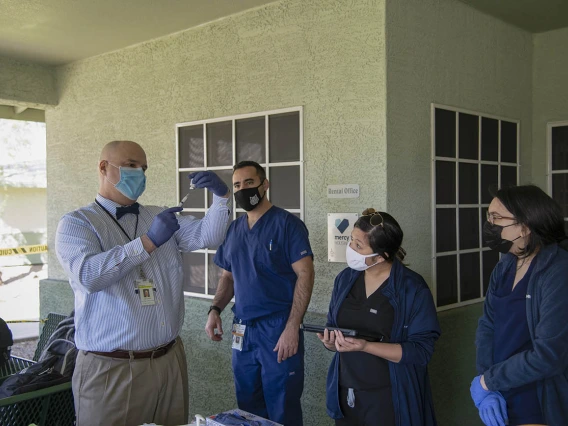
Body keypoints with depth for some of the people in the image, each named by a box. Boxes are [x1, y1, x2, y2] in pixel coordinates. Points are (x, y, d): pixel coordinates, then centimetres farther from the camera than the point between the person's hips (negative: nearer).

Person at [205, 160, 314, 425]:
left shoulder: (286, 223, -9)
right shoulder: (234, 229, 11)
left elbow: (305, 274, -14)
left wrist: (292, 327, -21)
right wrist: (215, 309, 0)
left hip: (278, 329, -6)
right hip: (242, 331, 6)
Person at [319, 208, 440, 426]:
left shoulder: (412, 288, -14)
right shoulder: (345, 278, 2)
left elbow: (420, 350, -17)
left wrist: (365, 346, -26)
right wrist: (331, 341, -11)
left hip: (390, 398, -5)